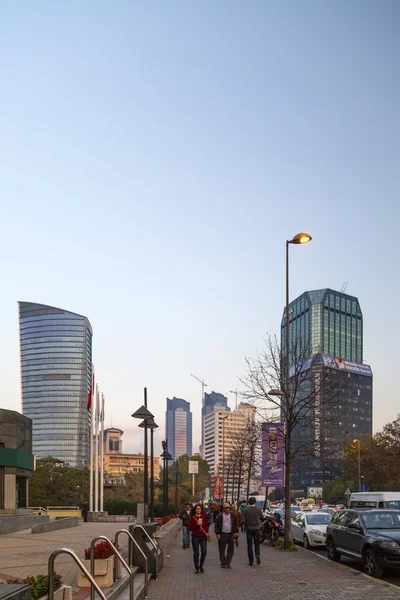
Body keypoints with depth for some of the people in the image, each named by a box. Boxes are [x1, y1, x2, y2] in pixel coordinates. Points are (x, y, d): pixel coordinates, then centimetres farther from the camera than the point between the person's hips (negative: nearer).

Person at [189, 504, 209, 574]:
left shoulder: (204, 517, 7)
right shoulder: (192, 518, -3)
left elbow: (207, 525, 13)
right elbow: (190, 528, -6)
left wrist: (205, 531, -6)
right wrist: (197, 524, -18)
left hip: (203, 537, 2)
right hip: (195, 537, -2)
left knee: (204, 552, -4)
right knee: (196, 553, 2)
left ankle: (201, 566, 18)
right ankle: (196, 567, 17)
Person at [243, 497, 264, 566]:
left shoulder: (246, 510, -7)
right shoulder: (258, 510, -3)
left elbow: (243, 520, -9)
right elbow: (262, 519, 7)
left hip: (249, 529, -1)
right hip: (256, 528, 1)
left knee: (249, 545, 7)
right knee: (257, 544, 12)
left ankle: (251, 561, 6)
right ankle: (257, 555, -16)